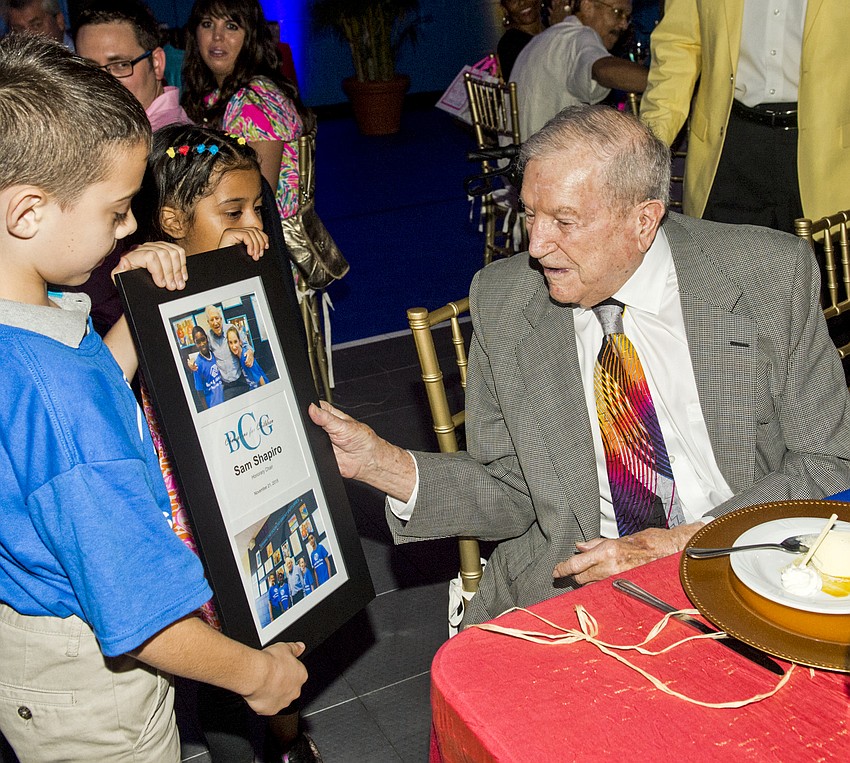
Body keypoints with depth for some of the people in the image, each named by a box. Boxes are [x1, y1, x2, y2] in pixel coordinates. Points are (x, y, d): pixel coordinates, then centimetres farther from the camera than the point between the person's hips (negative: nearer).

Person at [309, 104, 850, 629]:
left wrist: (679, 543, -17)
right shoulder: (502, 302, -4)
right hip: (565, 583, 1)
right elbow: (513, 493, 1)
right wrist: (381, 463, -15)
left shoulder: (773, 276, -9)